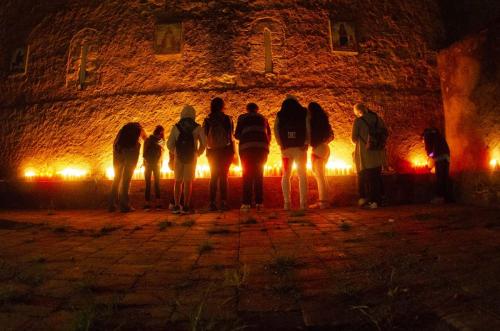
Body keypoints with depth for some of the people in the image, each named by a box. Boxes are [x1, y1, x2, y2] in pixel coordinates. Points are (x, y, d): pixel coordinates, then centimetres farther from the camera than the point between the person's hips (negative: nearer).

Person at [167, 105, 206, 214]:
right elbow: (204, 143, -5)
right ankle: (185, 207, -1)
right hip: (192, 157, -1)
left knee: (178, 181, 12)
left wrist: (175, 153, 14)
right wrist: (198, 153, 9)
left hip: (178, 157, 1)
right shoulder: (197, 127, 0)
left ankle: (176, 206, 9)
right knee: (188, 182, 3)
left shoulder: (176, 127, 2)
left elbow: (169, 144, -3)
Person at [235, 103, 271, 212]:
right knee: (259, 175, 6)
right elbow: (269, 135, 22)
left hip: (246, 147, -2)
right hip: (261, 147, 2)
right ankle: (259, 203, -1)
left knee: (247, 175, -1)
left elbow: (237, 135, 9)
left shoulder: (242, 118, 15)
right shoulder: (263, 118, 24)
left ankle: (246, 203, -9)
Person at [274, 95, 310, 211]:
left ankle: (287, 203, 0)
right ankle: (303, 203, -7)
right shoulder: (304, 112, 8)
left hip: (286, 148, 1)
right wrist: (306, 143, -6)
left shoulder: (280, 114, 11)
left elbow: (276, 129, 0)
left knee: (286, 176, 7)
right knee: (302, 175, 1)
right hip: (300, 147, -1)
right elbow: (309, 128, -4)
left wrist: (281, 144, -3)